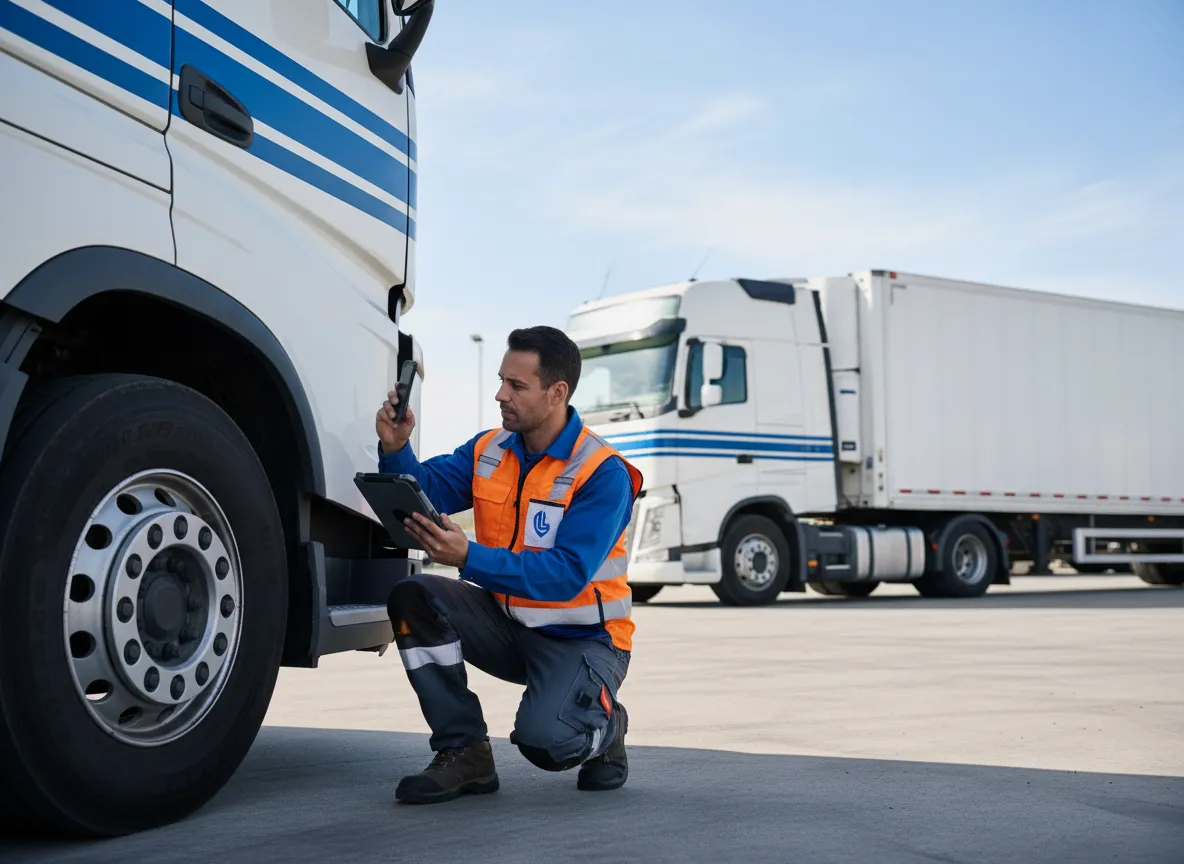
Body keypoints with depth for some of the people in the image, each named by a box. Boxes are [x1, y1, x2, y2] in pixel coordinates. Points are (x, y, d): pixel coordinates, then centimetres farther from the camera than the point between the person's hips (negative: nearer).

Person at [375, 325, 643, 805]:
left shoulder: (603, 473, -19)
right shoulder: (489, 450, 1)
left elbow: (566, 574, -29)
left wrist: (470, 558, -39)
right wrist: (395, 450, -27)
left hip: (581, 637, -6)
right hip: (507, 623, 6)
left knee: (542, 737, -31)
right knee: (413, 596, -17)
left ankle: (604, 723, 9)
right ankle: (465, 752, -8)